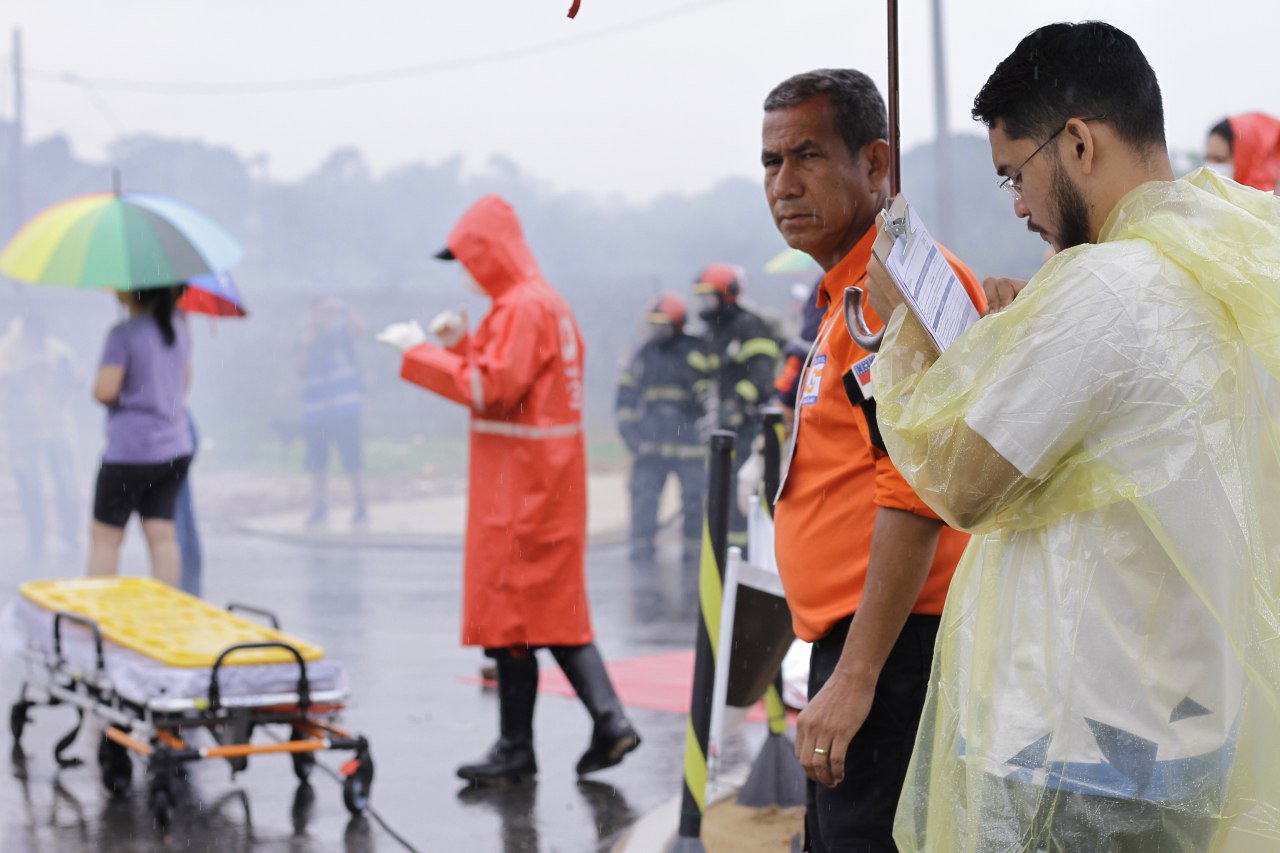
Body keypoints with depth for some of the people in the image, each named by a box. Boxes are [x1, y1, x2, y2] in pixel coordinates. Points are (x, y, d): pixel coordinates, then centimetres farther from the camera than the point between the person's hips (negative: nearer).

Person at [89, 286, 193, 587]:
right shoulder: (178, 327, 7)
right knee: (162, 535, 7)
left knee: (104, 537, 4)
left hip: (130, 450, -6)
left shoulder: (123, 334, -15)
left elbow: (105, 391, -19)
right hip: (175, 449, 7)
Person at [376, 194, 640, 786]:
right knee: (555, 608, 12)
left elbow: (491, 389, -22)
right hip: (549, 478, 10)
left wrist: (419, 351, -15)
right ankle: (609, 720, 5)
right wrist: (463, 344, 14)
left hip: (521, 485, -10)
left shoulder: (522, 308, -15)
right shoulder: (549, 304, 17)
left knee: (510, 611, -3)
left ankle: (516, 749, 3)